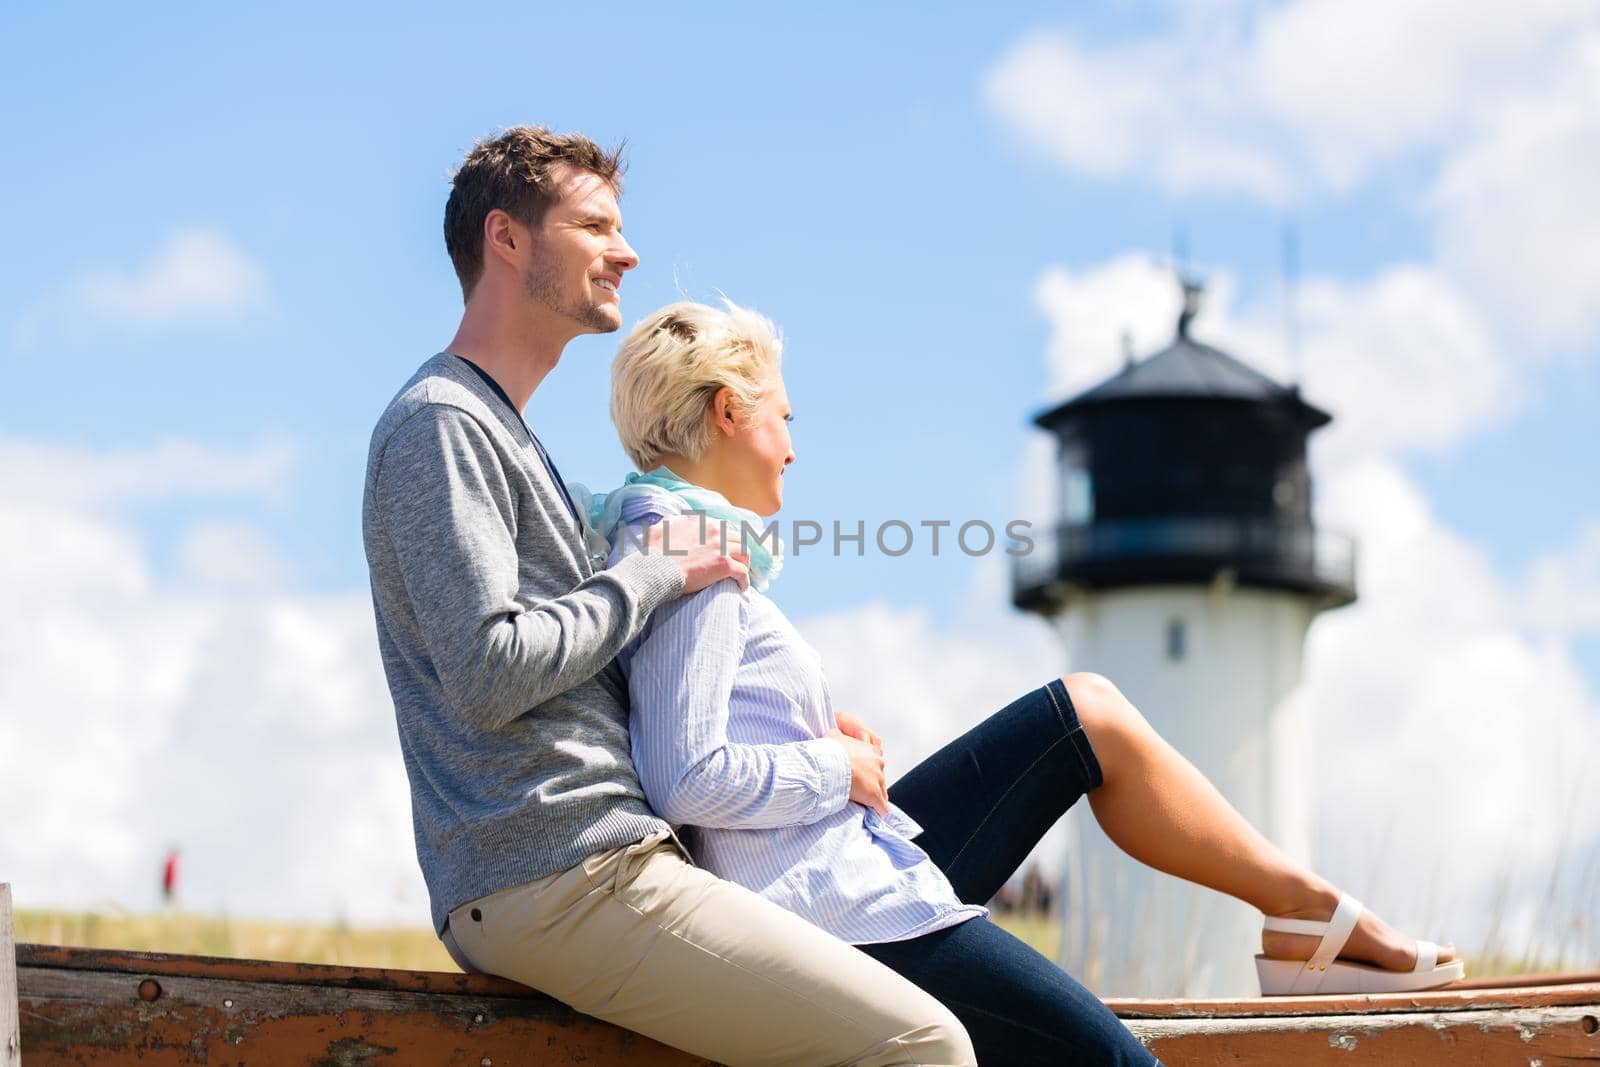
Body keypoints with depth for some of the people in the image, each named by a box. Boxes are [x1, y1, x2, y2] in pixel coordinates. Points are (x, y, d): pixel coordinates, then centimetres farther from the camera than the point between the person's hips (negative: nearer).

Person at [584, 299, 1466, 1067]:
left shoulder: (653, 541, 15)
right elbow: (686, 780, -25)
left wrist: (817, 734, 9)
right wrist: (835, 767, -10)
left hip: (867, 855, 11)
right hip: (849, 913, -11)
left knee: (1087, 713, 16)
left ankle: (1309, 912, 16)